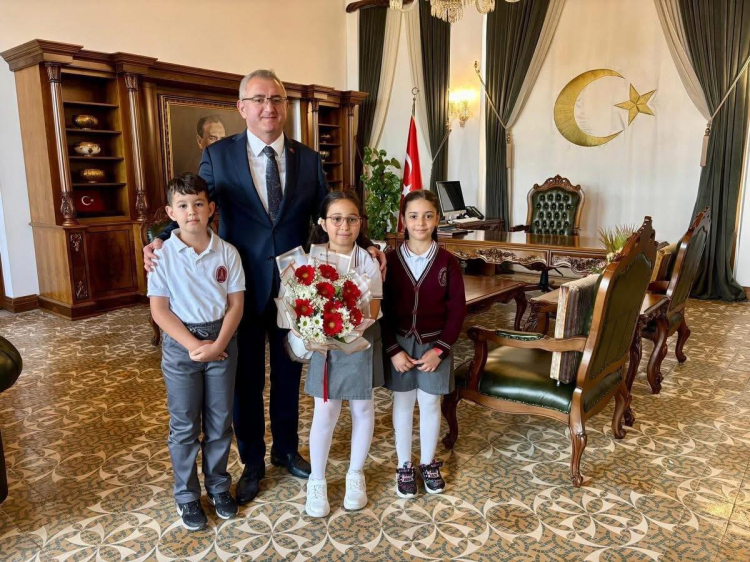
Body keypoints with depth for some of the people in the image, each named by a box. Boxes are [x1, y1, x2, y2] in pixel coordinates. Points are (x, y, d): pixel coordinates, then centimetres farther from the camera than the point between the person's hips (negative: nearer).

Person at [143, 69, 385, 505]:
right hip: (243, 288, -1)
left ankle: (286, 450, 40)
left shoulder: (309, 159, 2)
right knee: (246, 379, 13)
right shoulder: (218, 155, -3)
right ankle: (252, 462, 34)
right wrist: (163, 239, -24)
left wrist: (363, 245, -12)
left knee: (288, 374, 17)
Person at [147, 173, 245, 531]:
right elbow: (159, 309, -9)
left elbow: (236, 303, -3)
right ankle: (186, 496, 28)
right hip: (180, 345, -1)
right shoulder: (162, 255, -8)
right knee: (184, 426, 10)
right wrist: (194, 345, -16)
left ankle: (219, 486, 33)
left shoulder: (227, 253, -4)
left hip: (222, 341, 2)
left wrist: (218, 344, -15)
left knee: (220, 421, 13)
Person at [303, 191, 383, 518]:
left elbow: (372, 312, -11)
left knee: (362, 408, 12)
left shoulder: (368, 262, -8)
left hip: (361, 344, 0)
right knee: (325, 412, 4)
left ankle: (356, 474, 33)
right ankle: (317, 481, 24)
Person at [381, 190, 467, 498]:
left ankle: (428, 464, 32)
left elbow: (457, 311, -5)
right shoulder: (390, 260, -6)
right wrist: (393, 350, -11)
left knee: (430, 404, 12)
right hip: (399, 344, 0)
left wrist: (440, 349, -11)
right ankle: (404, 466, 29)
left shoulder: (448, 262, -7)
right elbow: (382, 310, -5)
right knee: (403, 403, 12)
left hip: (434, 345, 0)